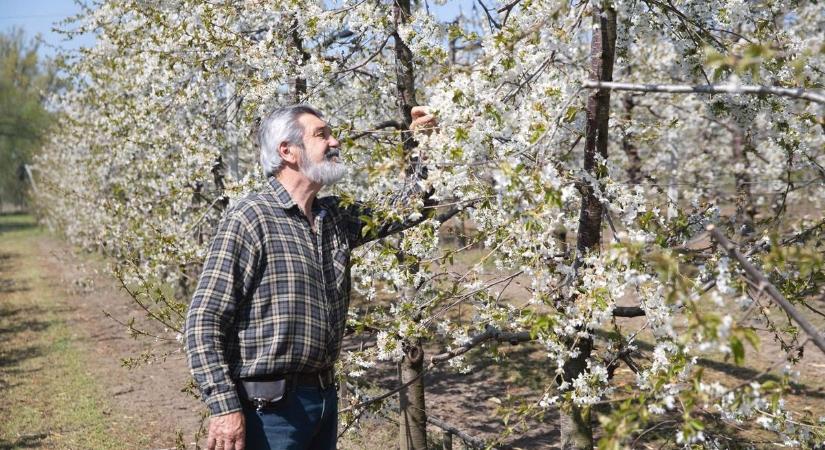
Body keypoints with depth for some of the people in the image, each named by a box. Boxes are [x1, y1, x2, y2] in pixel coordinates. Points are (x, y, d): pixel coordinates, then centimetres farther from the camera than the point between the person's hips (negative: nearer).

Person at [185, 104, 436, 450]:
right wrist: (224, 407, -20)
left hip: (324, 396, 7)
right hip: (270, 404, -7)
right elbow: (205, 321, -15)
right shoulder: (249, 219, -13)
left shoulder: (335, 218, 9)